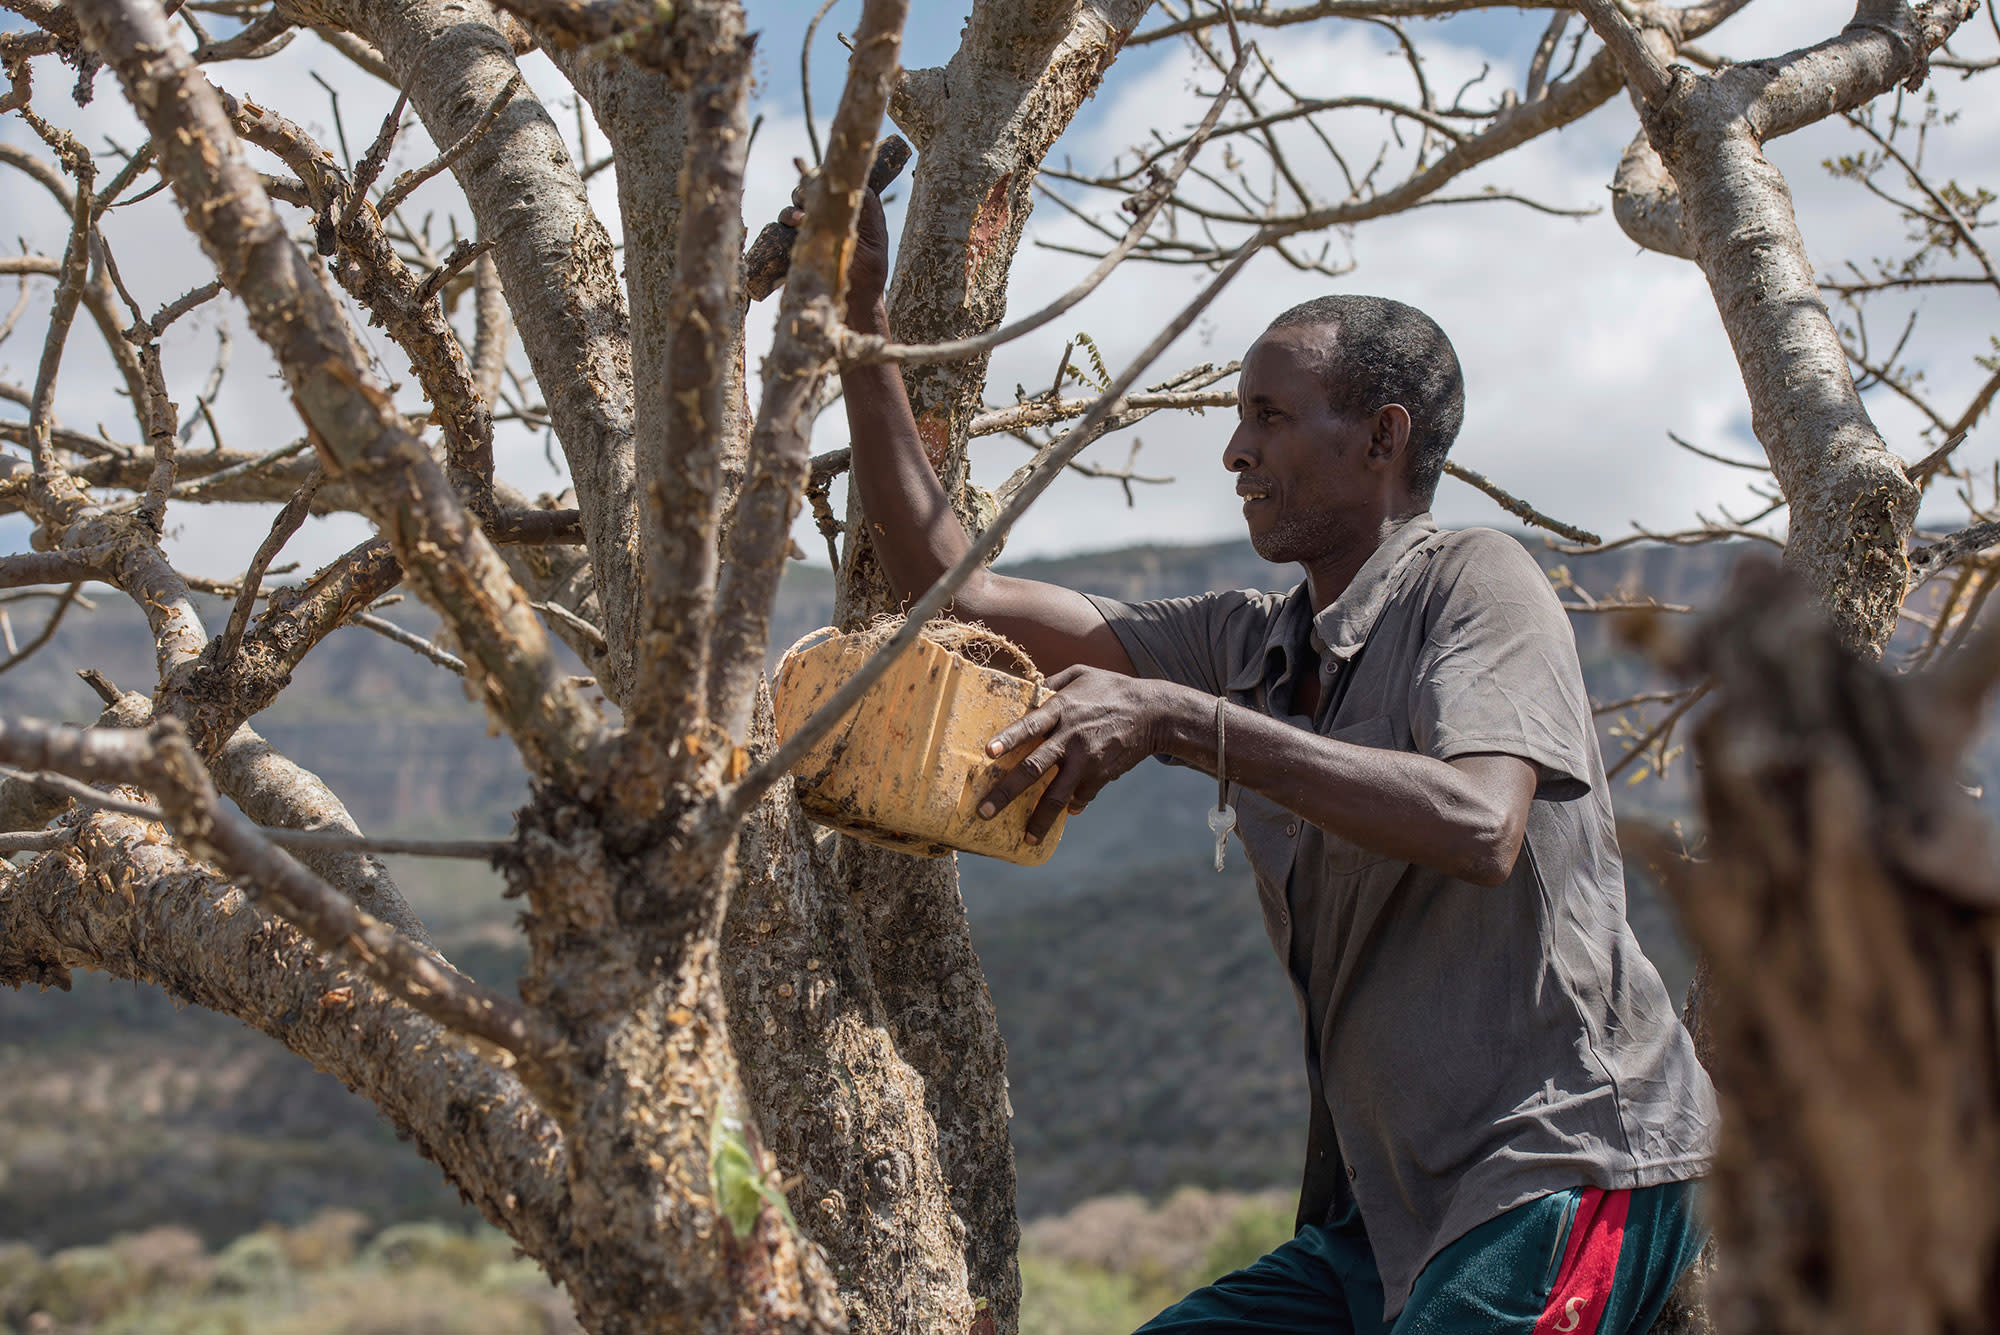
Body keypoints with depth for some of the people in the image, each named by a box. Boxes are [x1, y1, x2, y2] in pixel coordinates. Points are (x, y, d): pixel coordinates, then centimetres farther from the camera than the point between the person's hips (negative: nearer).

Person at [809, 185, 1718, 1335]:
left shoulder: (1473, 582, -7)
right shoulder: (1248, 647, 12)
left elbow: (1482, 828, -27)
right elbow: (953, 590, 11)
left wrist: (1181, 719, -28)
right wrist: (862, 325, 8)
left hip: (1570, 1166, -7)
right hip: (1394, 1209, 7)